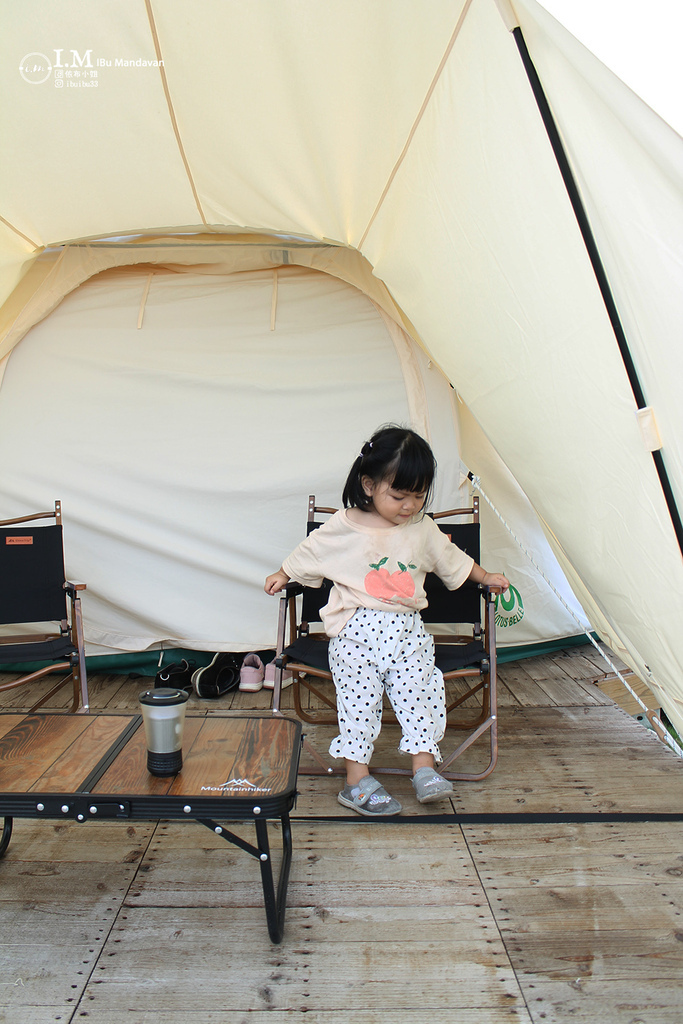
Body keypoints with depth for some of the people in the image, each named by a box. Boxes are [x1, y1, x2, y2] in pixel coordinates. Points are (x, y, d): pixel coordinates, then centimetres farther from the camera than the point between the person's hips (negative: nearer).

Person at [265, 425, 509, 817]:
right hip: (356, 631, -3)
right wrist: (283, 574, 17)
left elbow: (452, 560, 23)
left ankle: (425, 769, -1)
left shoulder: (424, 529, 7)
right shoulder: (344, 527, -3)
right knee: (359, 697, -10)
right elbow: (310, 553, 13)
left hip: (407, 630, 3)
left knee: (419, 691, -10)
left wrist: (486, 577, 27)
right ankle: (358, 779, -2)